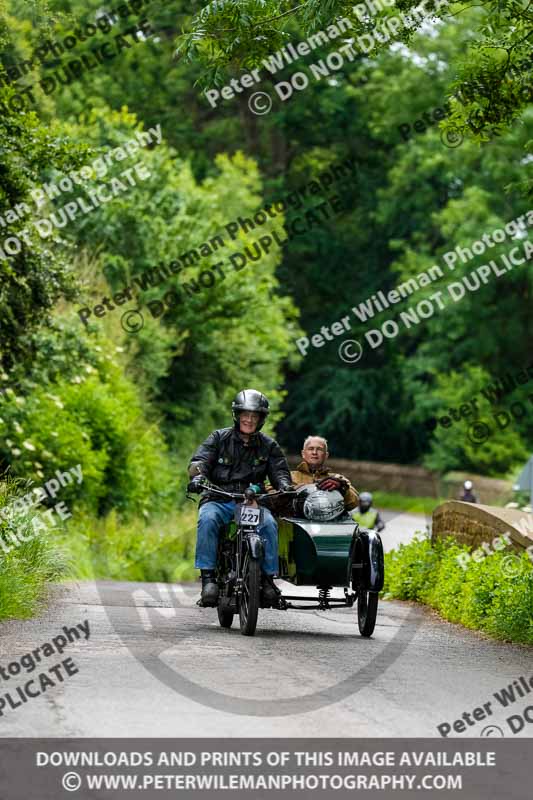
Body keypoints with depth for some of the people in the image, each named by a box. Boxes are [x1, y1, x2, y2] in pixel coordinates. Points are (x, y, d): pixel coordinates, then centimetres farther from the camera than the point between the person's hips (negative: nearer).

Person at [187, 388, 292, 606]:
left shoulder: (268, 446, 14)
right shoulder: (219, 438, 9)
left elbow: (279, 469, 7)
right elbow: (200, 460, -3)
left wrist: (284, 485, -18)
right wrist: (198, 476, -26)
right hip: (218, 500, -1)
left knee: (269, 523, -30)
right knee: (207, 520, -34)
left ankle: (268, 577, -21)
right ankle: (208, 576, -33)